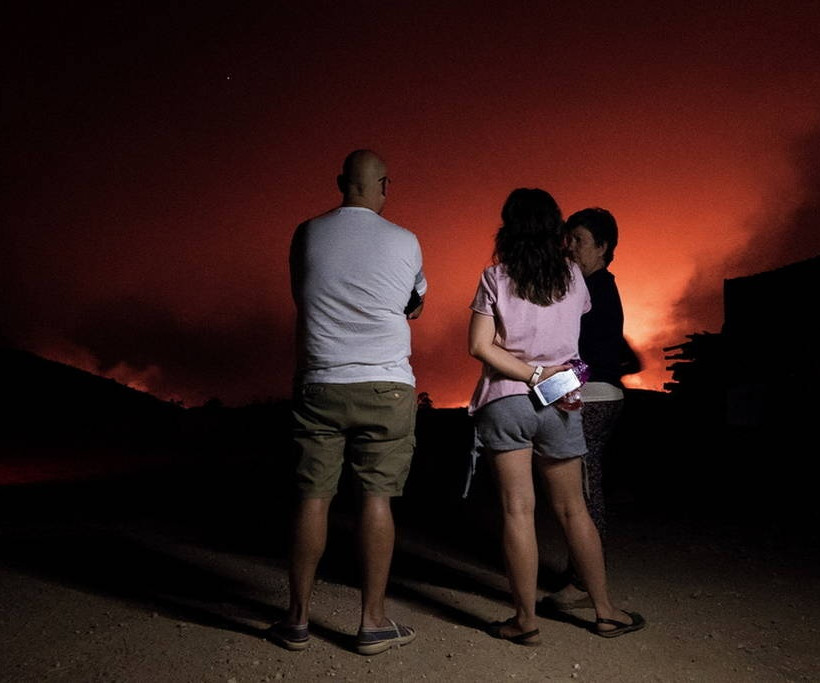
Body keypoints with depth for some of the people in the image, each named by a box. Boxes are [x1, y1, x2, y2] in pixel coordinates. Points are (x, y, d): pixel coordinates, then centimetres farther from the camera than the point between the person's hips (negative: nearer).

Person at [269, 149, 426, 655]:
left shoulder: (307, 235, 3)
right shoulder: (404, 242, -1)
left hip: (320, 384, 2)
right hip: (386, 387, -1)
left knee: (313, 497, 7)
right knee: (377, 498, 4)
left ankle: (298, 619, 18)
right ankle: (374, 622, 12)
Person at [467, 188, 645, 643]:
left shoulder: (496, 278, -4)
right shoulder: (573, 277, 3)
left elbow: (480, 346, -11)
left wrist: (532, 374, -11)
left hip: (505, 402, -2)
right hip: (558, 403, 3)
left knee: (518, 509, 1)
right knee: (573, 509, 13)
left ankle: (525, 620, 7)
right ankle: (605, 612, 23)